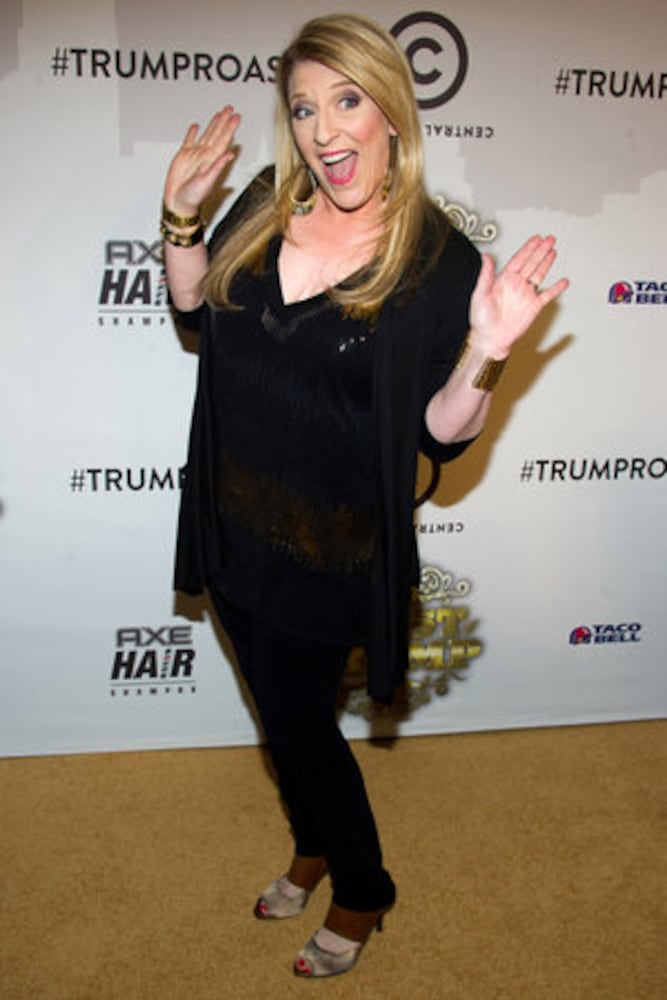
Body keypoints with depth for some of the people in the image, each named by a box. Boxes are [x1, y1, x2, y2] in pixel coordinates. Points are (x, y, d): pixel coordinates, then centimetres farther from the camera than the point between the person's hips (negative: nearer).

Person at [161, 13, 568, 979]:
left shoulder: (441, 260, -16)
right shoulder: (267, 205, -3)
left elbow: (440, 434, -15)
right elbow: (197, 304, 13)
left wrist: (485, 352, -32)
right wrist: (181, 216, -2)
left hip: (326, 549, -5)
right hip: (234, 525, 6)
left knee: (296, 716, 10)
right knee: (278, 705, 23)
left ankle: (361, 890, 40)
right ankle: (315, 845, 53)